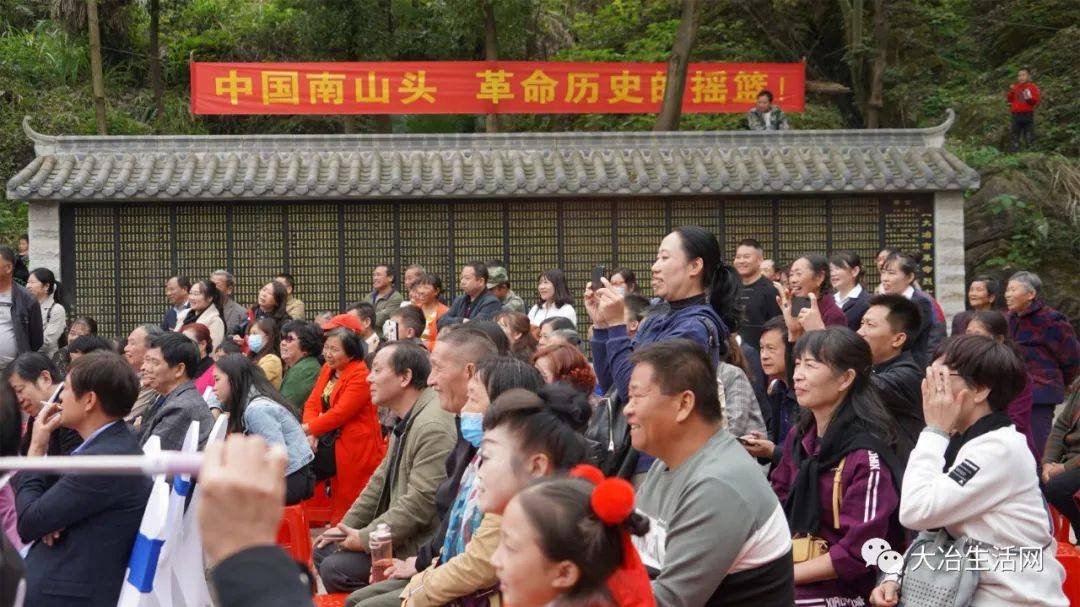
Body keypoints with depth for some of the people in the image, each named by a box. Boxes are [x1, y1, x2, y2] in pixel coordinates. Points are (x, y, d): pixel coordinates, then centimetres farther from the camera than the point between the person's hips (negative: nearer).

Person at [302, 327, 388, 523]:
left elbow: (340, 413, -21)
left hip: (353, 446, -8)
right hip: (332, 439, 8)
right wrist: (311, 434, -11)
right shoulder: (328, 369, 12)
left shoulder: (360, 375, -14)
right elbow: (312, 403, 6)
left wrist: (307, 429, -20)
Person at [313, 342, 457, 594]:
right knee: (324, 550, 11)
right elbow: (381, 480, 18)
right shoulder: (405, 420, 10)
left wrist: (364, 538, -17)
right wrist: (346, 527, 12)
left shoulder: (433, 428, -24)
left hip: (419, 549, -10)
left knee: (334, 568, -16)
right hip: (397, 536, 10)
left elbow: (419, 503, -26)